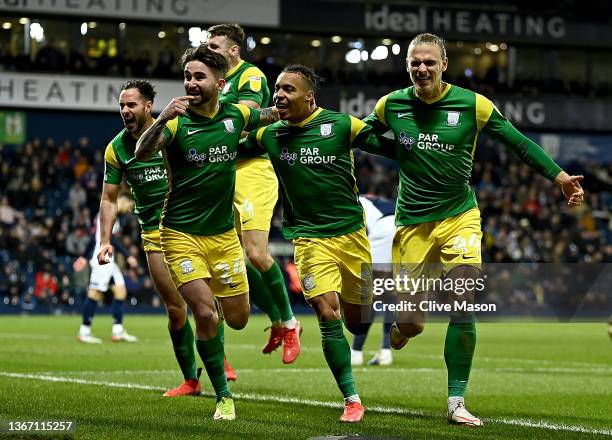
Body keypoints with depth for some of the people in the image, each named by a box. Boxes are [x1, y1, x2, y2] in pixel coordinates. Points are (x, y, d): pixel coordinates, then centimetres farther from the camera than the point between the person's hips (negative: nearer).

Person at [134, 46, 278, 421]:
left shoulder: (235, 115, -1)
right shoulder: (177, 121, -12)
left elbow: (271, 115, 21)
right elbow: (142, 154, -29)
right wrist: (162, 120, -44)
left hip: (224, 234, 4)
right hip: (182, 234, -3)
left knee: (237, 318, 6)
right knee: (205, 314, -15)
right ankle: (224, 396, 1)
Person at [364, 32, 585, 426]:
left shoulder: (473, 105, -6)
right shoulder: (391, 105, -2)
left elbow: (519, 142, 0)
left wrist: (559, 176, -5)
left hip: (459, 217, -1)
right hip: (412, 223, 1)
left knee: (463, 309, -15)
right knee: (410, 324, -2)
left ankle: (457, 402, -4)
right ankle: (398, 329, 38)